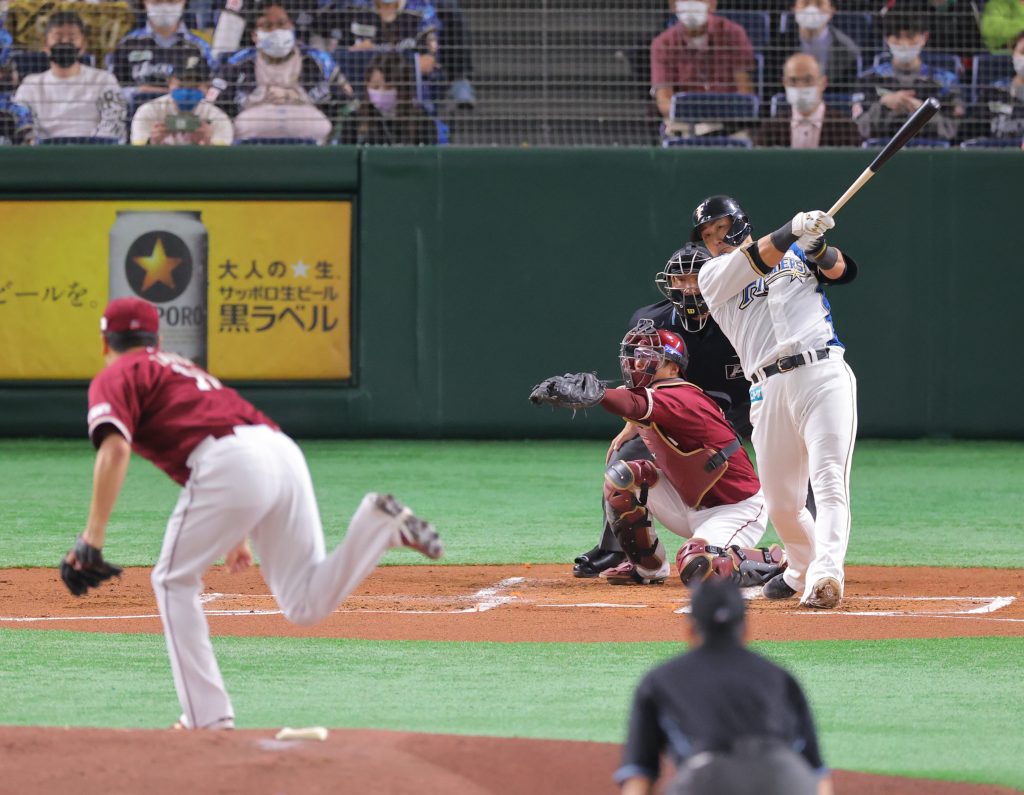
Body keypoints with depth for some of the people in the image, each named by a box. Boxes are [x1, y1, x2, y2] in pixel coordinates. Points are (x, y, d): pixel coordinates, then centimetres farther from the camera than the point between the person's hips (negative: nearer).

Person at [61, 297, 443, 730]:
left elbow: (115, 449, -6)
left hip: (231, 462, -7)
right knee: (307, 605, 8)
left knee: (174, 582, 11)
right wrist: (237, 539, 47)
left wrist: (91, 541, -11)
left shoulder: (116, 377, 12)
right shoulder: (185, 370, 38)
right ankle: (379, 523, -11)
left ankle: (207, 716, 4)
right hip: (284, 450, 7)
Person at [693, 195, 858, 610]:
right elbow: (757, 259, -5)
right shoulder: (713, 276, 15)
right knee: (781, 501, 4)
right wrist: (793, 230, -21)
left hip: (823, 372, -2)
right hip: (769, 388, 2)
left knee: (829, 481, -18)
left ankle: (826, 575, -30)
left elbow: (840, 269, 3)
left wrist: (815, 245, -19)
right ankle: (801, 570, 30)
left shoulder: (798, 253, 20)